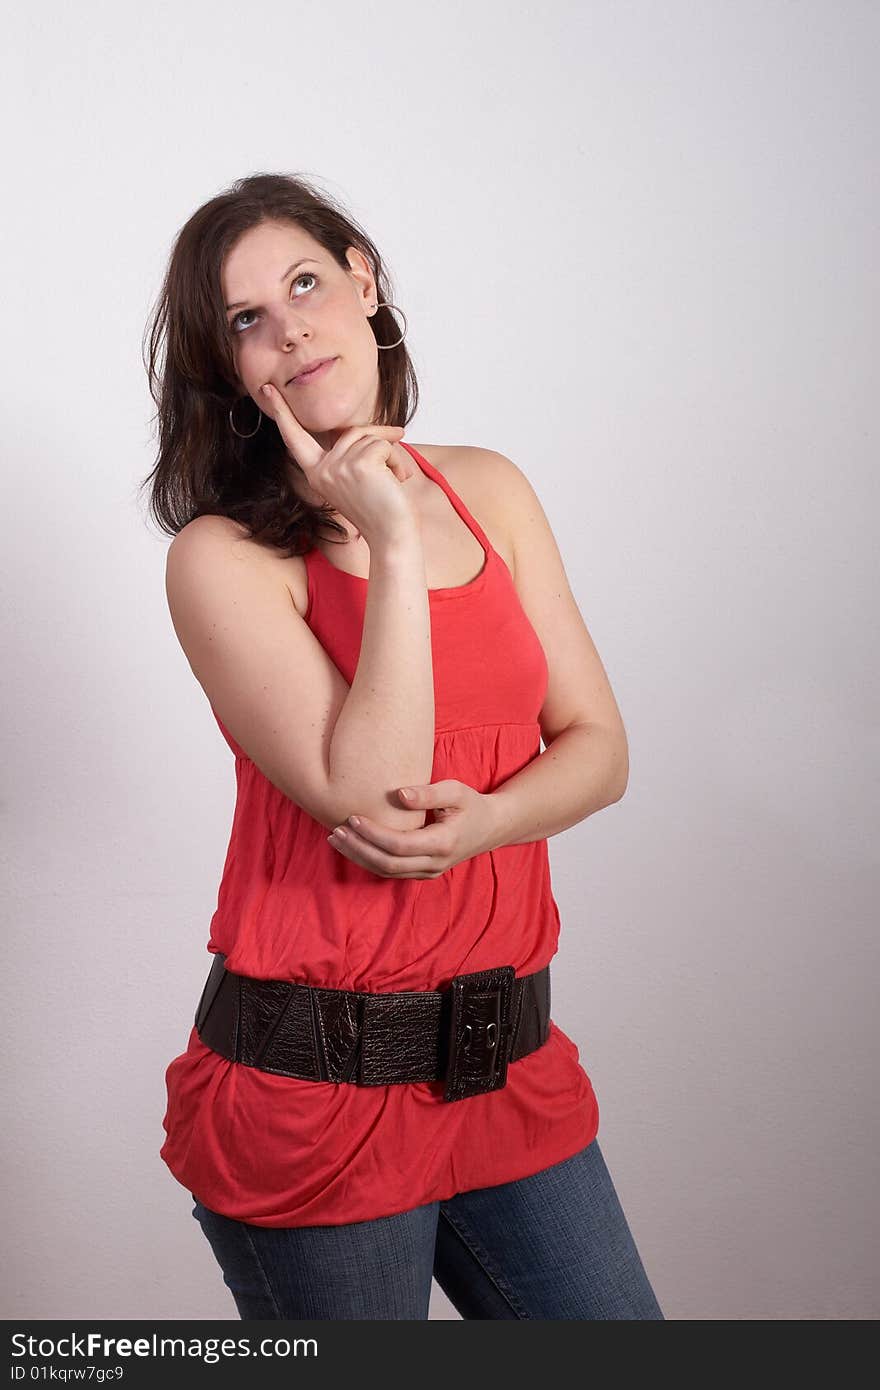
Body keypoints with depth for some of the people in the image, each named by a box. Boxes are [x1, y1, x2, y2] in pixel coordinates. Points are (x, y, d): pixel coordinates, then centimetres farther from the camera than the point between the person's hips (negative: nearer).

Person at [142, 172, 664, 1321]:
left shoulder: (488, 491, 6)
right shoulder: (223, 556, -10)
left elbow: (598, 746, 4)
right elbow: (364, 792, -21)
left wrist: (478, 821, -16)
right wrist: (394, 541, -18)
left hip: (512, 1062, 5)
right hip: (312, 1085, -4)